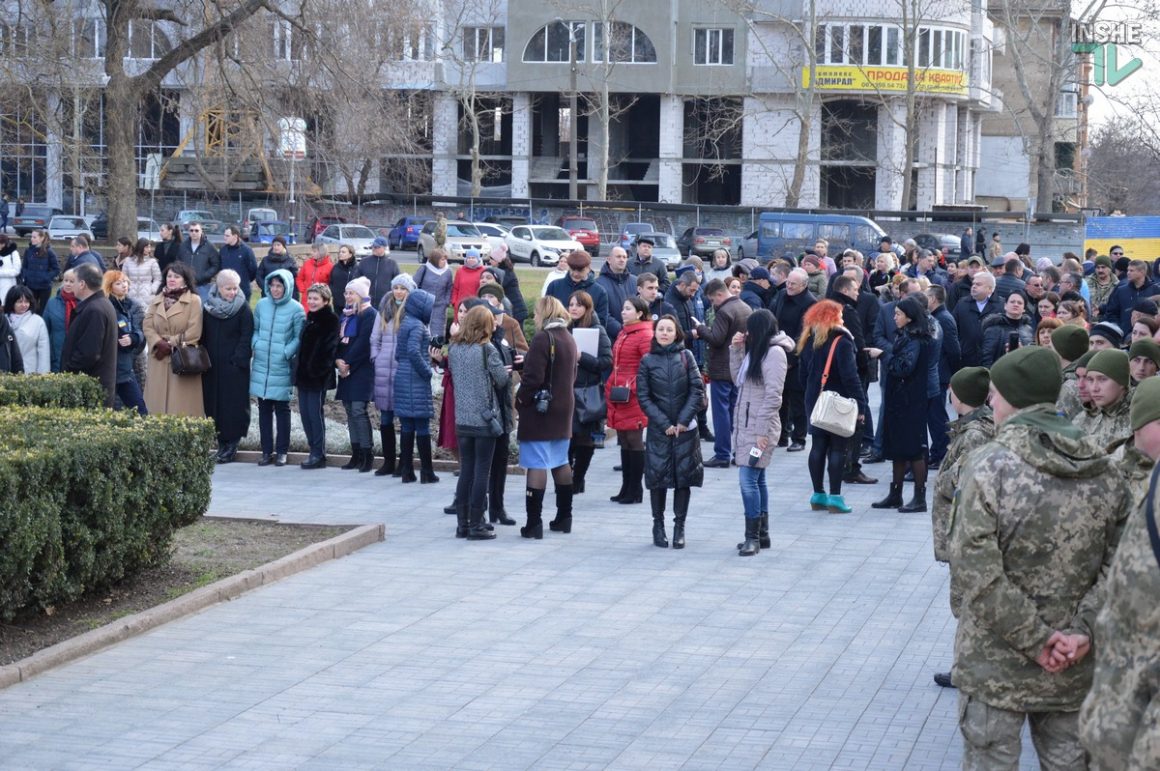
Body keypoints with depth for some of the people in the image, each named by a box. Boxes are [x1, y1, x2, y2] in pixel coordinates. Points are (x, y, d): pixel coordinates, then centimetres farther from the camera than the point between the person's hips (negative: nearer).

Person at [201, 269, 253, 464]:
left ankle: (232, 443, 2)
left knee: (233, 403, -4)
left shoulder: (243, 308, -5)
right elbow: (203, 336, 11)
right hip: (212, 366, 4)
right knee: (214, 402, 5)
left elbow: (246, 338, -8)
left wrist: (239, 360, -15)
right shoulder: (208, 307, 7)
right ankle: (221, 440, 12)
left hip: (234, 367, -4)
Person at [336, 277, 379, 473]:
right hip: (345, 369, 8)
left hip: (362, 370, -8)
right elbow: (338, 339, 13)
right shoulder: (346, 314, 18)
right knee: (350, 409, 7)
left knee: (358, 410, -12)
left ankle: (367, 454, -8)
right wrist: (338, 360, -4)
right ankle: (356, 454, 11)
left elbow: (363, 343, -15)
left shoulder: (369, 314, -8)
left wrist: (348, 363, -15)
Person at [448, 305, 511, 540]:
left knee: (466, 471, 12)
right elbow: (502, 379, -6)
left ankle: (462, 524, 14)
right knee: (481, 472, 1)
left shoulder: (454, 349, 4)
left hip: (462, 420, 5)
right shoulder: (487, 349, -11)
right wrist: (508, 371, 15)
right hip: (485, 418, -5)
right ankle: (476, 526, 2)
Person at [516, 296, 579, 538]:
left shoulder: (543, 338, -16)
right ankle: (564, 518, 22)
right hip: (563, 409, 8)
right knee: (560, 463, 16)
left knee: (537, 464, -7)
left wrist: (520, 401, -8)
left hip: (540, 409, -8)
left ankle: (534, 523, -8)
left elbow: (533, 377, -20)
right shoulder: (569, 338, 10)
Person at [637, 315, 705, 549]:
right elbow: (643, 397, 0)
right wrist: (664, 424, -8)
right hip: (658, 429, 0)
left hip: (685, 427, 0)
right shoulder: (648, 360, 2)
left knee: (684, 477, 1)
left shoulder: (686, 356, 2)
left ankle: (679, 527, 9)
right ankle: (658, 525, 12)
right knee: (658, 477, 0)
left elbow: (697, 390, -1)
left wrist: (684, 420, -10)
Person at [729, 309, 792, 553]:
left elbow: (773, 395, -17)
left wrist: (763, 432, -20)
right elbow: (738, 380, 18)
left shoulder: (775, 352, -13)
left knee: (748, 479, -12)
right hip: (746, 424, 9)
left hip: (761, 427, -9)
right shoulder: (755, 350, 16)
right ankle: (762, 535, 19)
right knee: (756, 480, 12)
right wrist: (736, 350, 8)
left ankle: (753, 537, -7)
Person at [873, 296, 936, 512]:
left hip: (911, 402, -9)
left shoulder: (915, 340, -15)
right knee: (897, 448, 13)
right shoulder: (904, 336, 12)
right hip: (898, 399, 9)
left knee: (913, 449, -4)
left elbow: (905, 368, -23)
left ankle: (920, 498, 2)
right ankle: (895, 495, 20)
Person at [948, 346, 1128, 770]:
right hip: (1075, 671, 4)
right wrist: (1083, 629, -8)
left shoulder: (988, 465, -14)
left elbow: (976, 572, -20)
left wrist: (1035, 639, -16)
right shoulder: (1104, 471, 1)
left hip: (996, 666, -4)